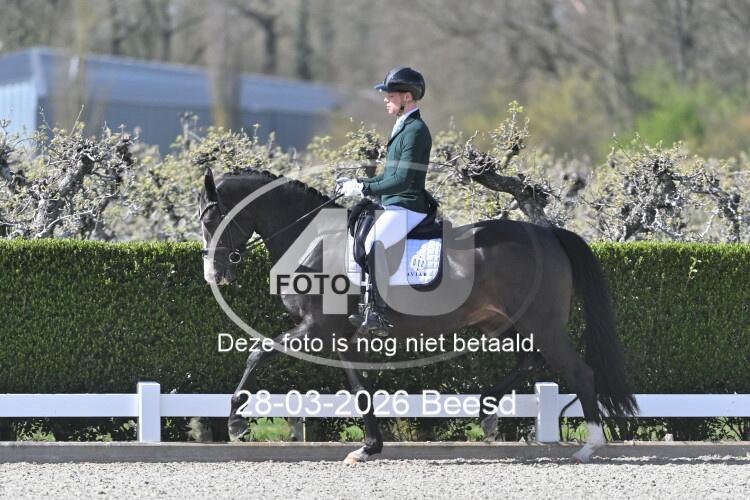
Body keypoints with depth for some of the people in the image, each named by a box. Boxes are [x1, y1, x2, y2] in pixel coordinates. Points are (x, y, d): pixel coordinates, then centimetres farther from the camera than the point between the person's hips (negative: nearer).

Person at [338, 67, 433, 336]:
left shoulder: (415, 130, -15)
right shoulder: (403, 127, 18)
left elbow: (402, 180, -21)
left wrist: (364, 189, -17)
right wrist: (361, 182, 11)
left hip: (406, 208, -11)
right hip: (395, 206, 11)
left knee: (371, 245, -27)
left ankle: (378, 314, -25)